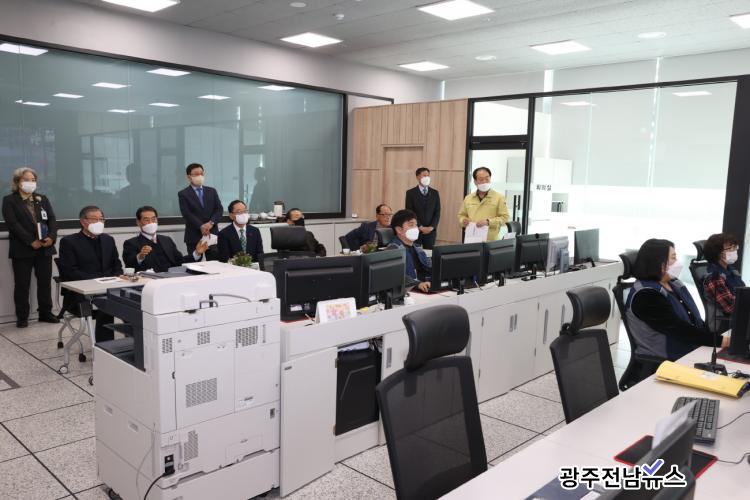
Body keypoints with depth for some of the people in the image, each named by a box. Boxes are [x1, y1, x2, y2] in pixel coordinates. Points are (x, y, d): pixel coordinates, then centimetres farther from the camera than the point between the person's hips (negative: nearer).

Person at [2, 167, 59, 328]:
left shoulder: (42, 199, 14)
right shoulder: (9, 200, 1)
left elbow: (52, 219, 5)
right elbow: (13, 223, -10)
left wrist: (51, 237, -13)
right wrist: (31, 241, -18)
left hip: (45, 248, 4)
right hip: (22, 250, -4)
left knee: (45, 282, 8)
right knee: (22, 284, 2)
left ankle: (46, 313, 18)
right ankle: (22, 317, 10)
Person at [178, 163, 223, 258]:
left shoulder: (212, 191, 14)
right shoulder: (183, 194, 2)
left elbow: (220, 209, 3)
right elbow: (187, 214, -9)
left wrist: (211, 223, -14)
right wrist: (201, 227, -19)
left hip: (212, 234, 3)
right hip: (194, 236, -3)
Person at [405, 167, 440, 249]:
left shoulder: (435, 193, 9)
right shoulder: (410, 193, 0)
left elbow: (437, 212, 6)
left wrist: (431, 227, -7)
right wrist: (420, 227, -11)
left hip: (431, 230, 3)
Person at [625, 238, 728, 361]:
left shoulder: (673, 283, 10)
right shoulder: (645, 296, -17)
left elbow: (696, 320, 8)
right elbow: (678, 330, -21)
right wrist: (720, 341, -23)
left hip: (694, 349, 8)